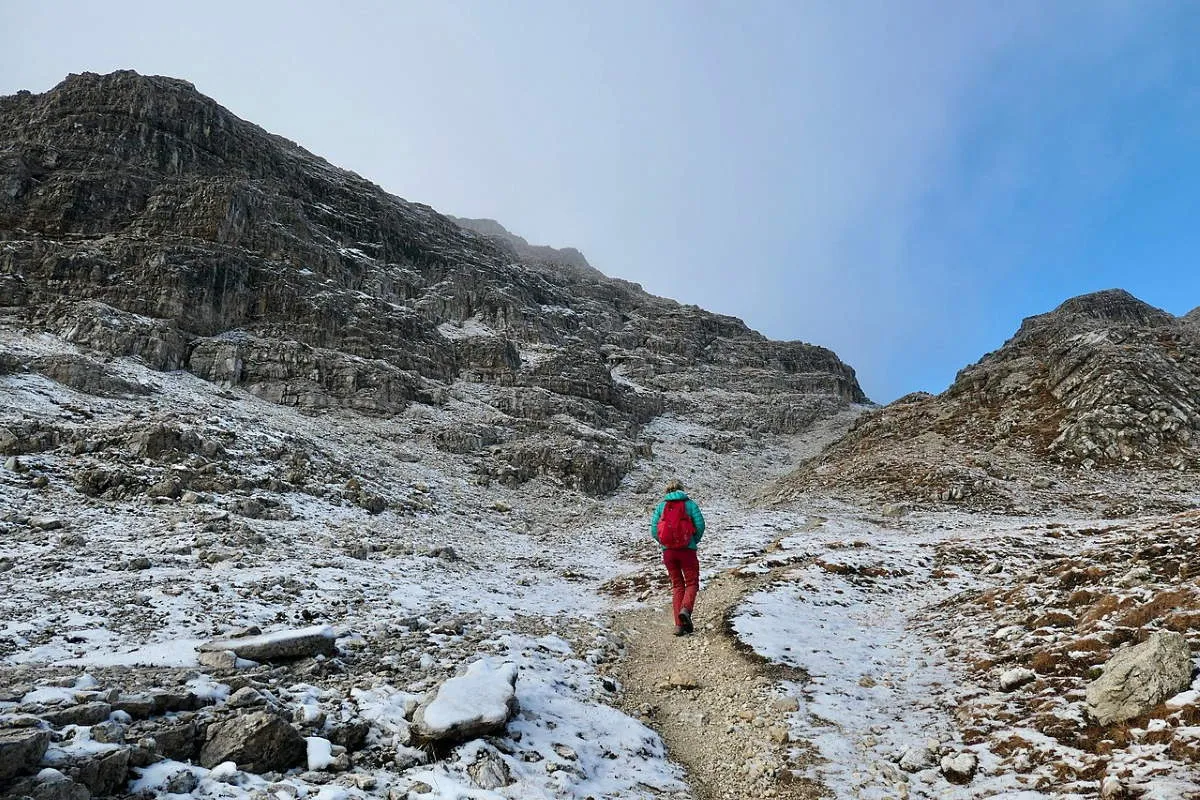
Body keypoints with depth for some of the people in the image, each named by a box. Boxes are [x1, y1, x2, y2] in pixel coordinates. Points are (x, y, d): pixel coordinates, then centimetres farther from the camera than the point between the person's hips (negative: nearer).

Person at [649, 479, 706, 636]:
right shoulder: (690, 504, 3)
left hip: (668, 551, 2)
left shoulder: (661, 506, 8)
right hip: (687, 550, -2)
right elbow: (700, 525, -6)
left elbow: (653, 529, -1)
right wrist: (694, 541, 10)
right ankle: (686, 609, -18)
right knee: (692, 583, 11)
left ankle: (679, 624, 5)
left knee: (677, 585, 12)